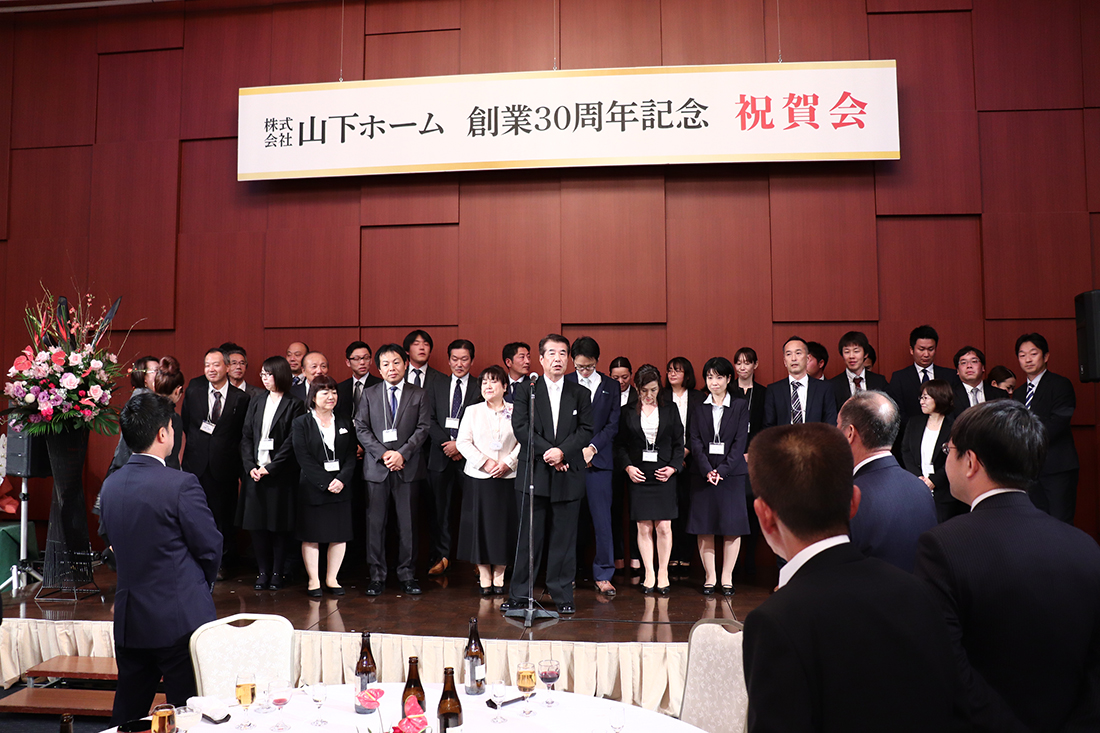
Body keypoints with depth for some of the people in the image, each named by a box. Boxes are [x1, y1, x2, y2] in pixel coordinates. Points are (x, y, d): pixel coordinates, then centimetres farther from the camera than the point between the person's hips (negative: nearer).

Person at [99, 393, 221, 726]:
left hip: (128, 619, 7)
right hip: (180, 618, -6)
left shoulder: (110, 484, 1)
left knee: (128, 711, 19)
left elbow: (108, 537, 12)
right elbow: (210, 547, -12)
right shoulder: (181, 484, -18)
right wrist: (202, 583, 9)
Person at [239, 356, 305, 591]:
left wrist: (270, 467, -13)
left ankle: (277, 572, 13)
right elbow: (246, 436, 8)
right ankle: (263, 571, 17)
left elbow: (292, 441, -9)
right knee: (256, 523, 6)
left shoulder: (294, 405, -4)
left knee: (279, 525, 3)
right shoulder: (256, 401, 11)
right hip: (255, 472, 4)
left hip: (281, 474, -4)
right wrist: (250, 466, -4)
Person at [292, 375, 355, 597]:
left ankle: (332, 579, 17)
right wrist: (325, 483, -16)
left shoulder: (345, 424, 11)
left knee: (340, 535, 5)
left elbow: (351, 456, 5)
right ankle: (313, 580, 15)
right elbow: (304, 458, -9)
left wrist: (342, 479, -12)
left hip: (340, 487, 3)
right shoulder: (301, 423, 0)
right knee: (311, 536, 3)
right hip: (312, 489, -3)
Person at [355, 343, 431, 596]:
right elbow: (361, 429, 2)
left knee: (407, 523, 4)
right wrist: (383, 454, -11)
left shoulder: (419, 395, 6)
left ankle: (407, 574, 14)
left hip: (407, 467, 0)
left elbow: (423, 428, -1)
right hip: (376, 468, 1)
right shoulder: (369, 394, 9)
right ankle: (377, 575, 13)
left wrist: (402, 453, -13)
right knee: (375, 522, 2)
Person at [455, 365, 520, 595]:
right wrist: (485, 462, -10)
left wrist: (508, 463, -12)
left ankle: (499, 577, 13)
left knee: (504, 526, 1)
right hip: (479, 478, 0)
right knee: (480, 525, 1)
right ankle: (484, 577, 12)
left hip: (507, 478, 0)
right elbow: (463, 442, 0)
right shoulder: (472, 411, 7)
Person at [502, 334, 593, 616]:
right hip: (533, 474, -1)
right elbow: (520, 427, -4)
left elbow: (586, 431, 2)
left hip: (568, 476, 1)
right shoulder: (525, 391, 6)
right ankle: (520, 594, 15)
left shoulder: (580, 394, 10)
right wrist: (546, 451, -13)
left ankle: (563, 596, 16)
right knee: (529, 537, 4)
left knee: (564, 538, 5)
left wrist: (562, 451, -13)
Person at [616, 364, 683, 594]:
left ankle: (663, 573, 13)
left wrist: (673, 467, -6)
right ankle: (649, 574, 13)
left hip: (664, 475, 0)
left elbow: (679, 443, 8)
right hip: (639, 476, 0)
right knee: (644, 528, 2)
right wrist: (628, 467, -8)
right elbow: (622, 445, 7)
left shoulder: (670, 410, 7)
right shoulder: (628, 413, 5)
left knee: (664, 527, -1)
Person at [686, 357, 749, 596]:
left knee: (732, 526, 0)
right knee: (704, 526, 2)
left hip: (731, 473, -1)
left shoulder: (740, 407, 5)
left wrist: (722, 470, -12)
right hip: (703, 474, 1)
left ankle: (727, 578, 10)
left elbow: (740, 442, -3)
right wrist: (707, 470, -12)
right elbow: (694, 442, 1)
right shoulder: (698, 408, 8)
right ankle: (710, 577, 11)